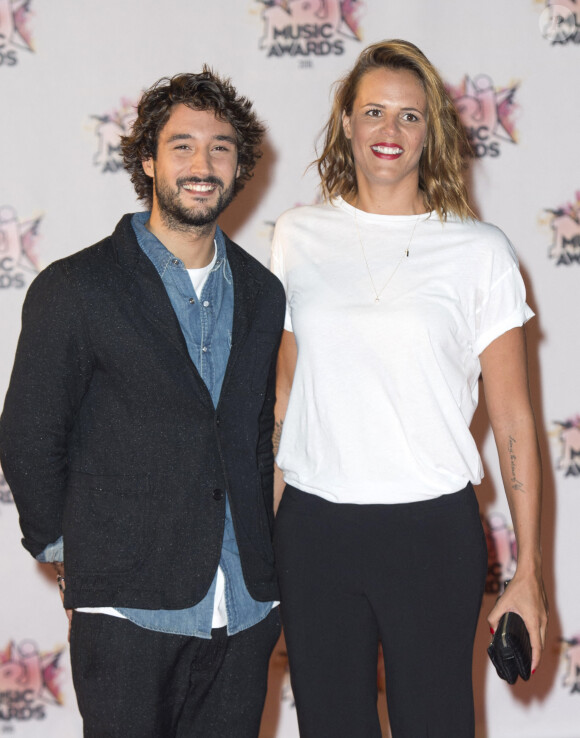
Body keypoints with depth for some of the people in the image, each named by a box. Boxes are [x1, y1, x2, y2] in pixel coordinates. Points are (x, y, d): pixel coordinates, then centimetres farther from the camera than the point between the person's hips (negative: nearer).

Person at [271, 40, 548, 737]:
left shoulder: (479, 250, -1)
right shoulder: (297, 236, 7)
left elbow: (512, 417, -1)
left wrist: (527, 572, -3)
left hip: (432, 527, -2)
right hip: (313, 525, 2)